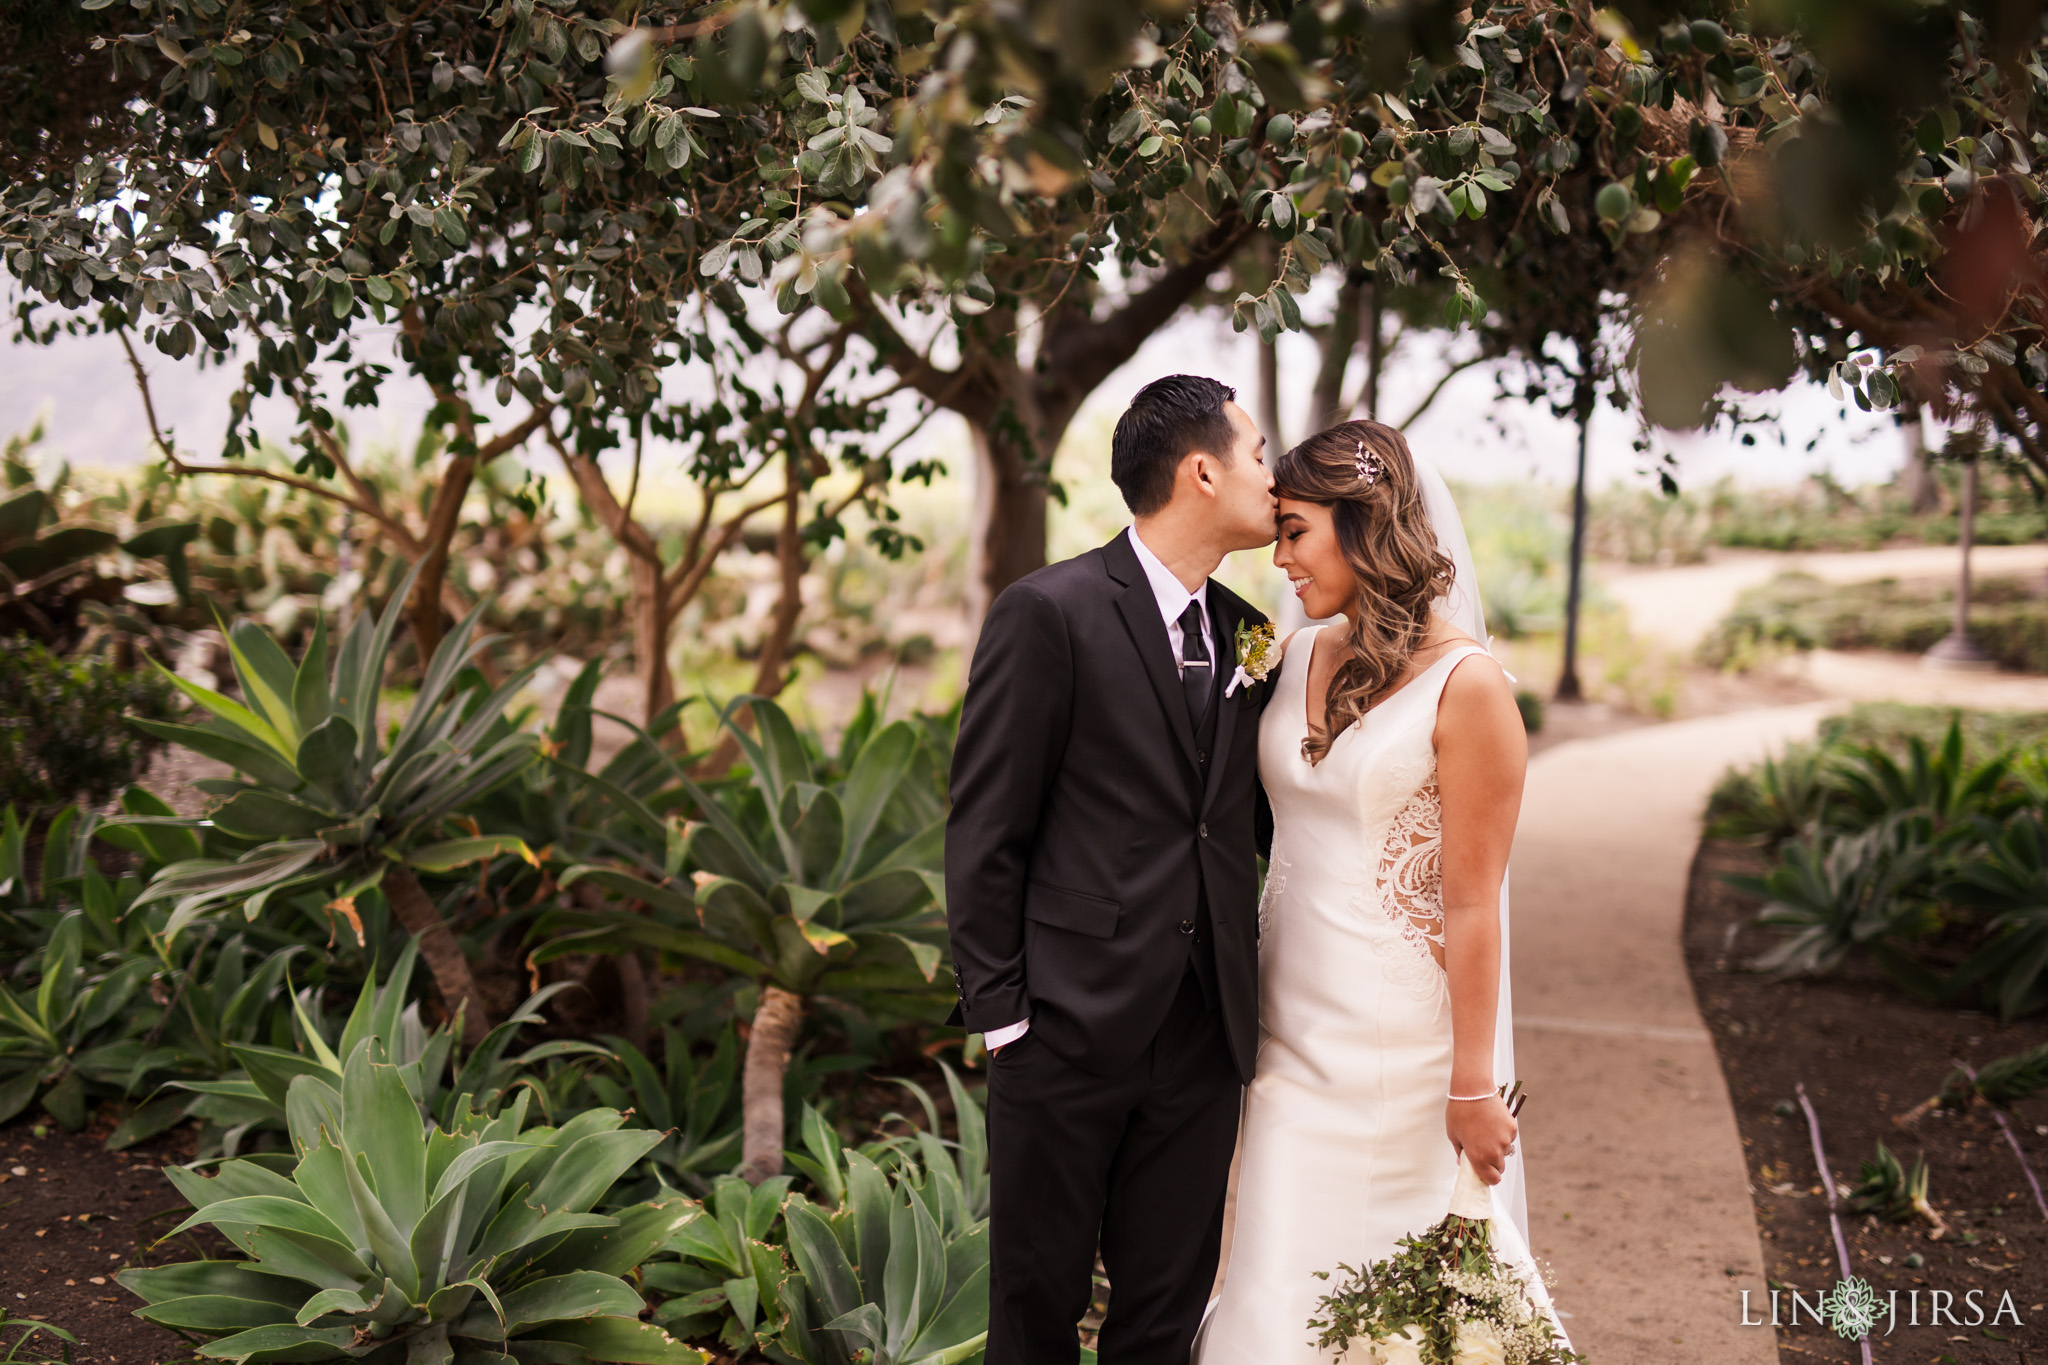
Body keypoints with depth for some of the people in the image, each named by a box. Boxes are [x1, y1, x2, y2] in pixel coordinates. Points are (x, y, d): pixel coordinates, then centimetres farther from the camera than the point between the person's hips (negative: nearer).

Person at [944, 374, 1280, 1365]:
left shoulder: (1246, 632, 10)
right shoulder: (1049, 613, -9)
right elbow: (985, 831, -9)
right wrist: (999, 1011, -10)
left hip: (1204, 1034, 6)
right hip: (1071, 1024, -5)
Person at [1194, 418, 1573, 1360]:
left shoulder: (1466, 686, -14)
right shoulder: (1299, 657, 5)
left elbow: (1473, 904, -14)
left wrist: (1474, 1087, -11)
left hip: (1404, 1032, -6)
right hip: (1294, 1022, 6)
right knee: (1283, 1278, 12)